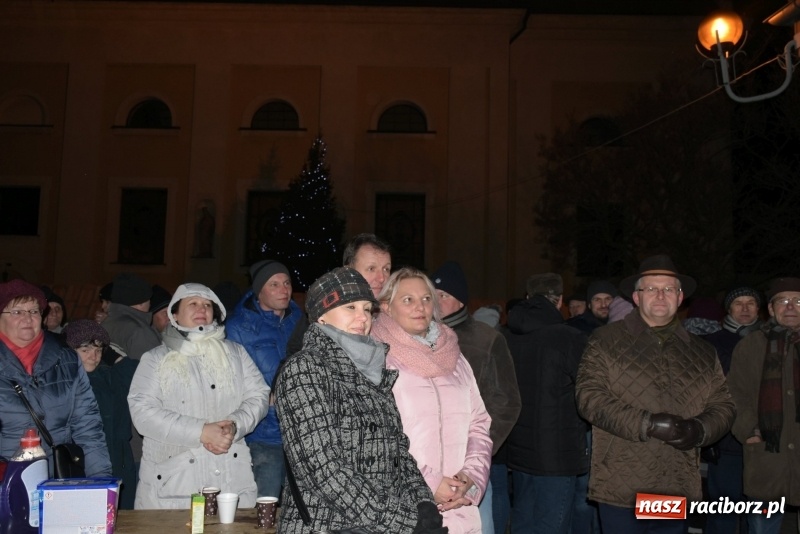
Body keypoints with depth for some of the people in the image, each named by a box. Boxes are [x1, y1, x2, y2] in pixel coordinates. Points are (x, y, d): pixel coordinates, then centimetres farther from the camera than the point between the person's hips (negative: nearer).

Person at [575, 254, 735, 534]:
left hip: (678, 490, 4)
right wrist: (647, 424, -19)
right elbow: (589, 396, -10)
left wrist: (699, 429, -10)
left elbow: (723, 405, 12)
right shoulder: (606, 341, 0)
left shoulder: (701, 352, 13)